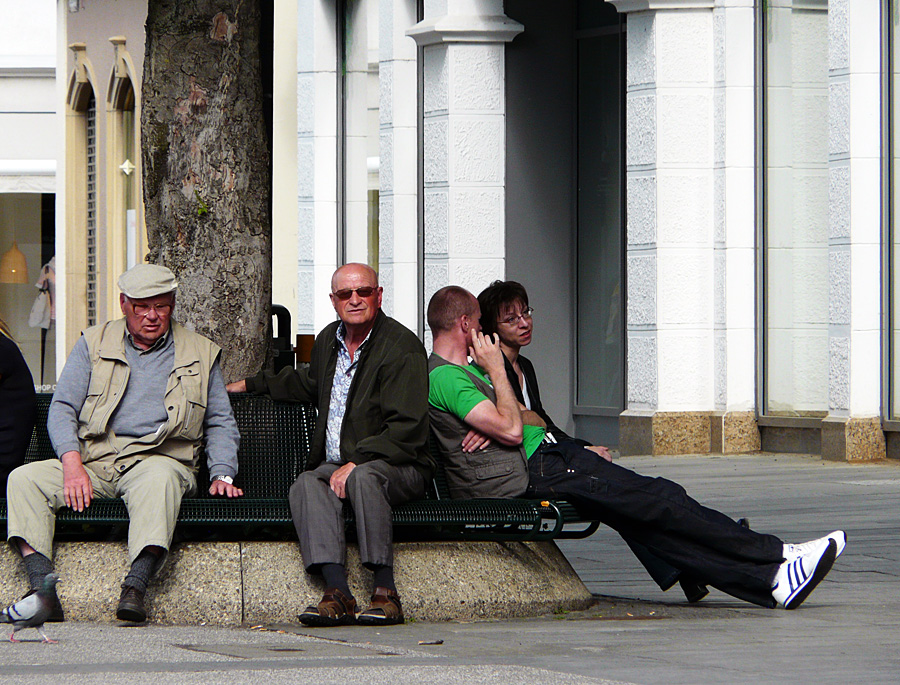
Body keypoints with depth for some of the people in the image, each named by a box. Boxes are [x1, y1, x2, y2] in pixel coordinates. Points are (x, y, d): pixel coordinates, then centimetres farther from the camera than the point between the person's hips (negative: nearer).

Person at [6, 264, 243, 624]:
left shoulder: (200, 354, 16)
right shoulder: (94, 344, 15)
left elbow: (221, 423, 20)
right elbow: (62, 408, 8)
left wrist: (222, 474, 1)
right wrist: (72, 463, -10)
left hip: (158, 460, -2)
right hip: (93, 462, 2)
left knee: (159, 478, -39)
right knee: (24, 479, -23)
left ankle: (135, 587, -49)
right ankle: (42, 589, -34)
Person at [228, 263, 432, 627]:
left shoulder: (402, 347, -7)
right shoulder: (328, 340, 15)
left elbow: (405, 430, -15)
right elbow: (309, 382, 40)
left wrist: (356, 463, -24)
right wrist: (252, 384, 38)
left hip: (396, 466, -6)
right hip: (335, 465, 6)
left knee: (363, 478, -39)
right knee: (306, 486, -27)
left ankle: (386, 592, -36)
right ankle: (337, 593, -40)